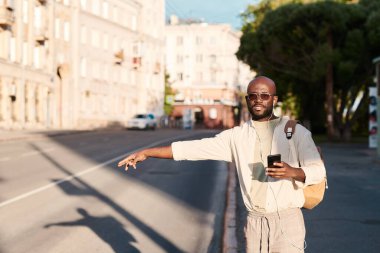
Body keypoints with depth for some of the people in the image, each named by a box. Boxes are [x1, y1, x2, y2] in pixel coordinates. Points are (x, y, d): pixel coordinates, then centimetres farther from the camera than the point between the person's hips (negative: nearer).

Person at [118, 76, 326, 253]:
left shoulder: (296, 132, 2)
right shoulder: (237, 136, 8)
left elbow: (318, 171, 0)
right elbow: (195, 148, 5)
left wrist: (293, 172, -22)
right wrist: (146, 152, 2)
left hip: (287, 220, -2)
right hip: (254, 221, 3)